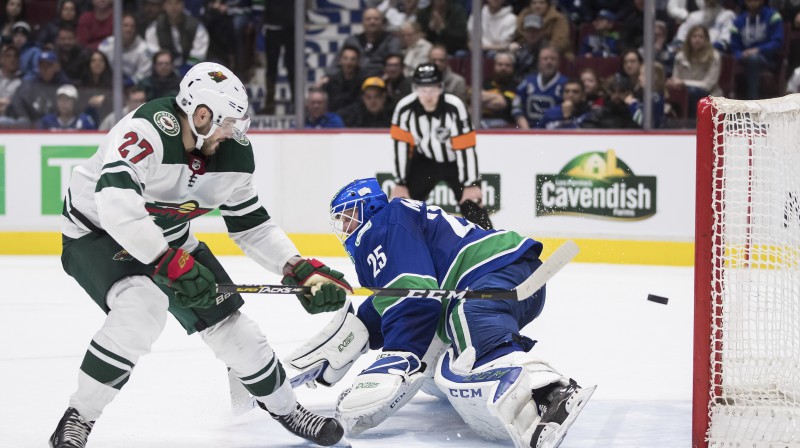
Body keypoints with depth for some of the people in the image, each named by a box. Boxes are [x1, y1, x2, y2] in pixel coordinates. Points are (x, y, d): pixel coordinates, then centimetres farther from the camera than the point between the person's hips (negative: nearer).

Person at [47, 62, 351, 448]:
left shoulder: (230, 154, -9)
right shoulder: (147, 130, -34)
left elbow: (252, 224, 2)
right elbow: (115, 205, -46)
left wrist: (300, 270, -7)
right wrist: (173, 265, -44)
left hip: (168, 239, 7)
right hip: (95, 231, -7)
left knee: (226, 318, 3)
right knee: (142, 307, -33)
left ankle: (286, 410, 26)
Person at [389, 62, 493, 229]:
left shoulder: (454, 107, -32)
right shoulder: (405, 108, -23)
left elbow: (465, 148, -27)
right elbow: (401, 146, -15)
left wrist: (471, 184, -24)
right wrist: (400, 183, -13)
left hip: (455, 162, -3)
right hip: (425, 161, 3)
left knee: (470, 204, -15)